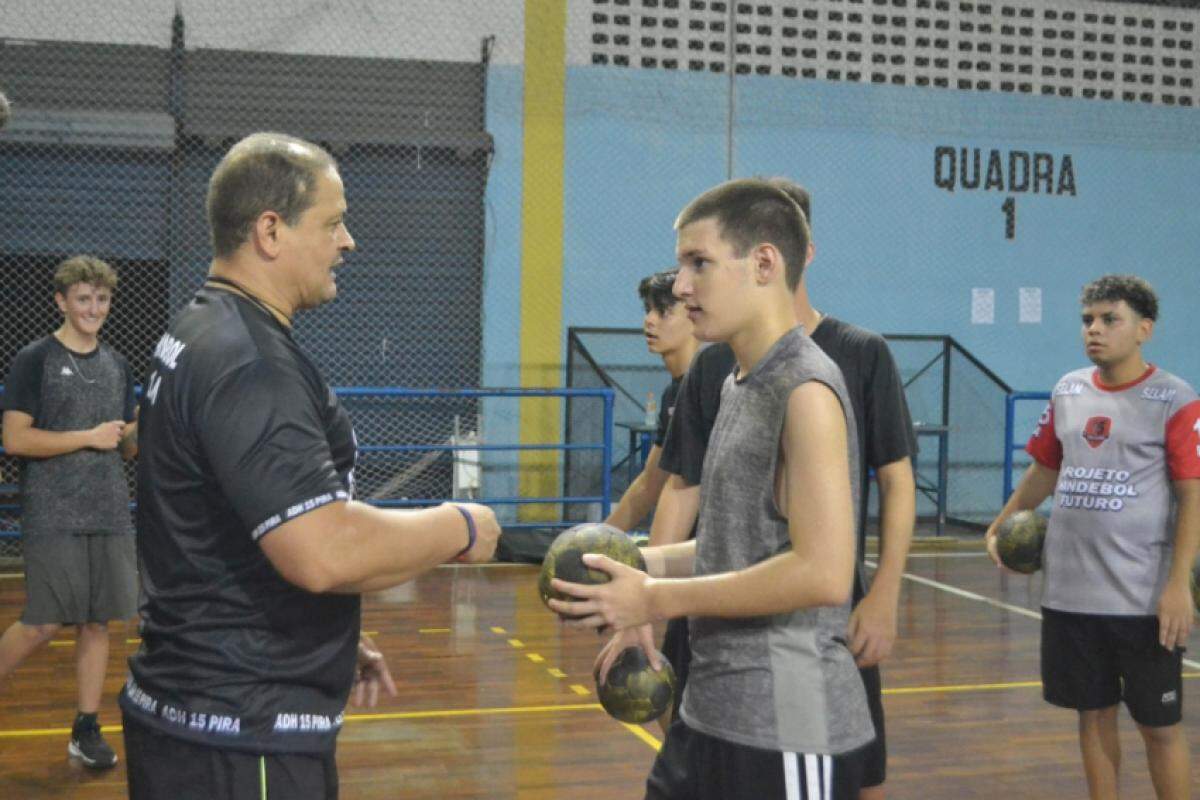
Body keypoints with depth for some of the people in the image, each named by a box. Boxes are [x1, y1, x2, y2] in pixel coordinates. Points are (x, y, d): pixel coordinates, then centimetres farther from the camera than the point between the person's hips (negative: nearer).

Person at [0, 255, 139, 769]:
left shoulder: (117, 365, 13)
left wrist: (140, 427, -6)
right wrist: (89, 437, -14)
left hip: (109, 516, 5)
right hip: (52, 518, -5)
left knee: (97, 622, 6)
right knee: (43, 625, -6)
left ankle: (86, 730, 14)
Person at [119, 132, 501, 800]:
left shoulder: (202, 336, 11)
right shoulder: (248, 363, -21)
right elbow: (325, 551, -30)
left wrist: (333, 637, 22)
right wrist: (461, 529, -15)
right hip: (240, 738, -10)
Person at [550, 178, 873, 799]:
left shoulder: (806, 390, -16)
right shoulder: (737, 385, 12)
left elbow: (823, 574, -23)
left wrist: (658, 601, -20)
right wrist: (644, 563, 6)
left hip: (784, 729, -8)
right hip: (712, 710, 9)